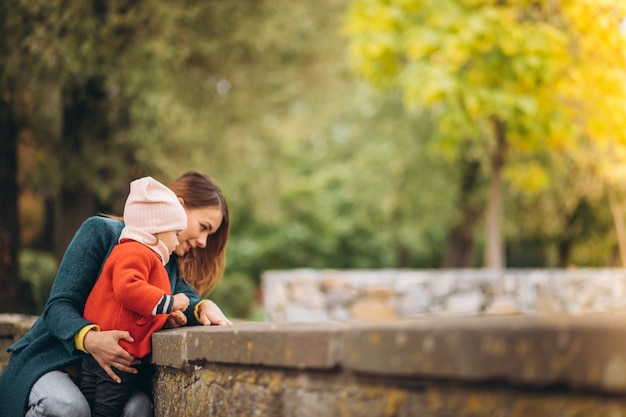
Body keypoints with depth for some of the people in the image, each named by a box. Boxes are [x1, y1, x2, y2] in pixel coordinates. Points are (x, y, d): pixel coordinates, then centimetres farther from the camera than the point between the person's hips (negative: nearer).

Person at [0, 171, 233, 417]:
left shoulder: (171, 263, 13)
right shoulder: (102, 231, -8)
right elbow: (59, 305, -14)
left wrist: (203, 306, -32)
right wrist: (88, 338, -34)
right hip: (49, 360, -4)